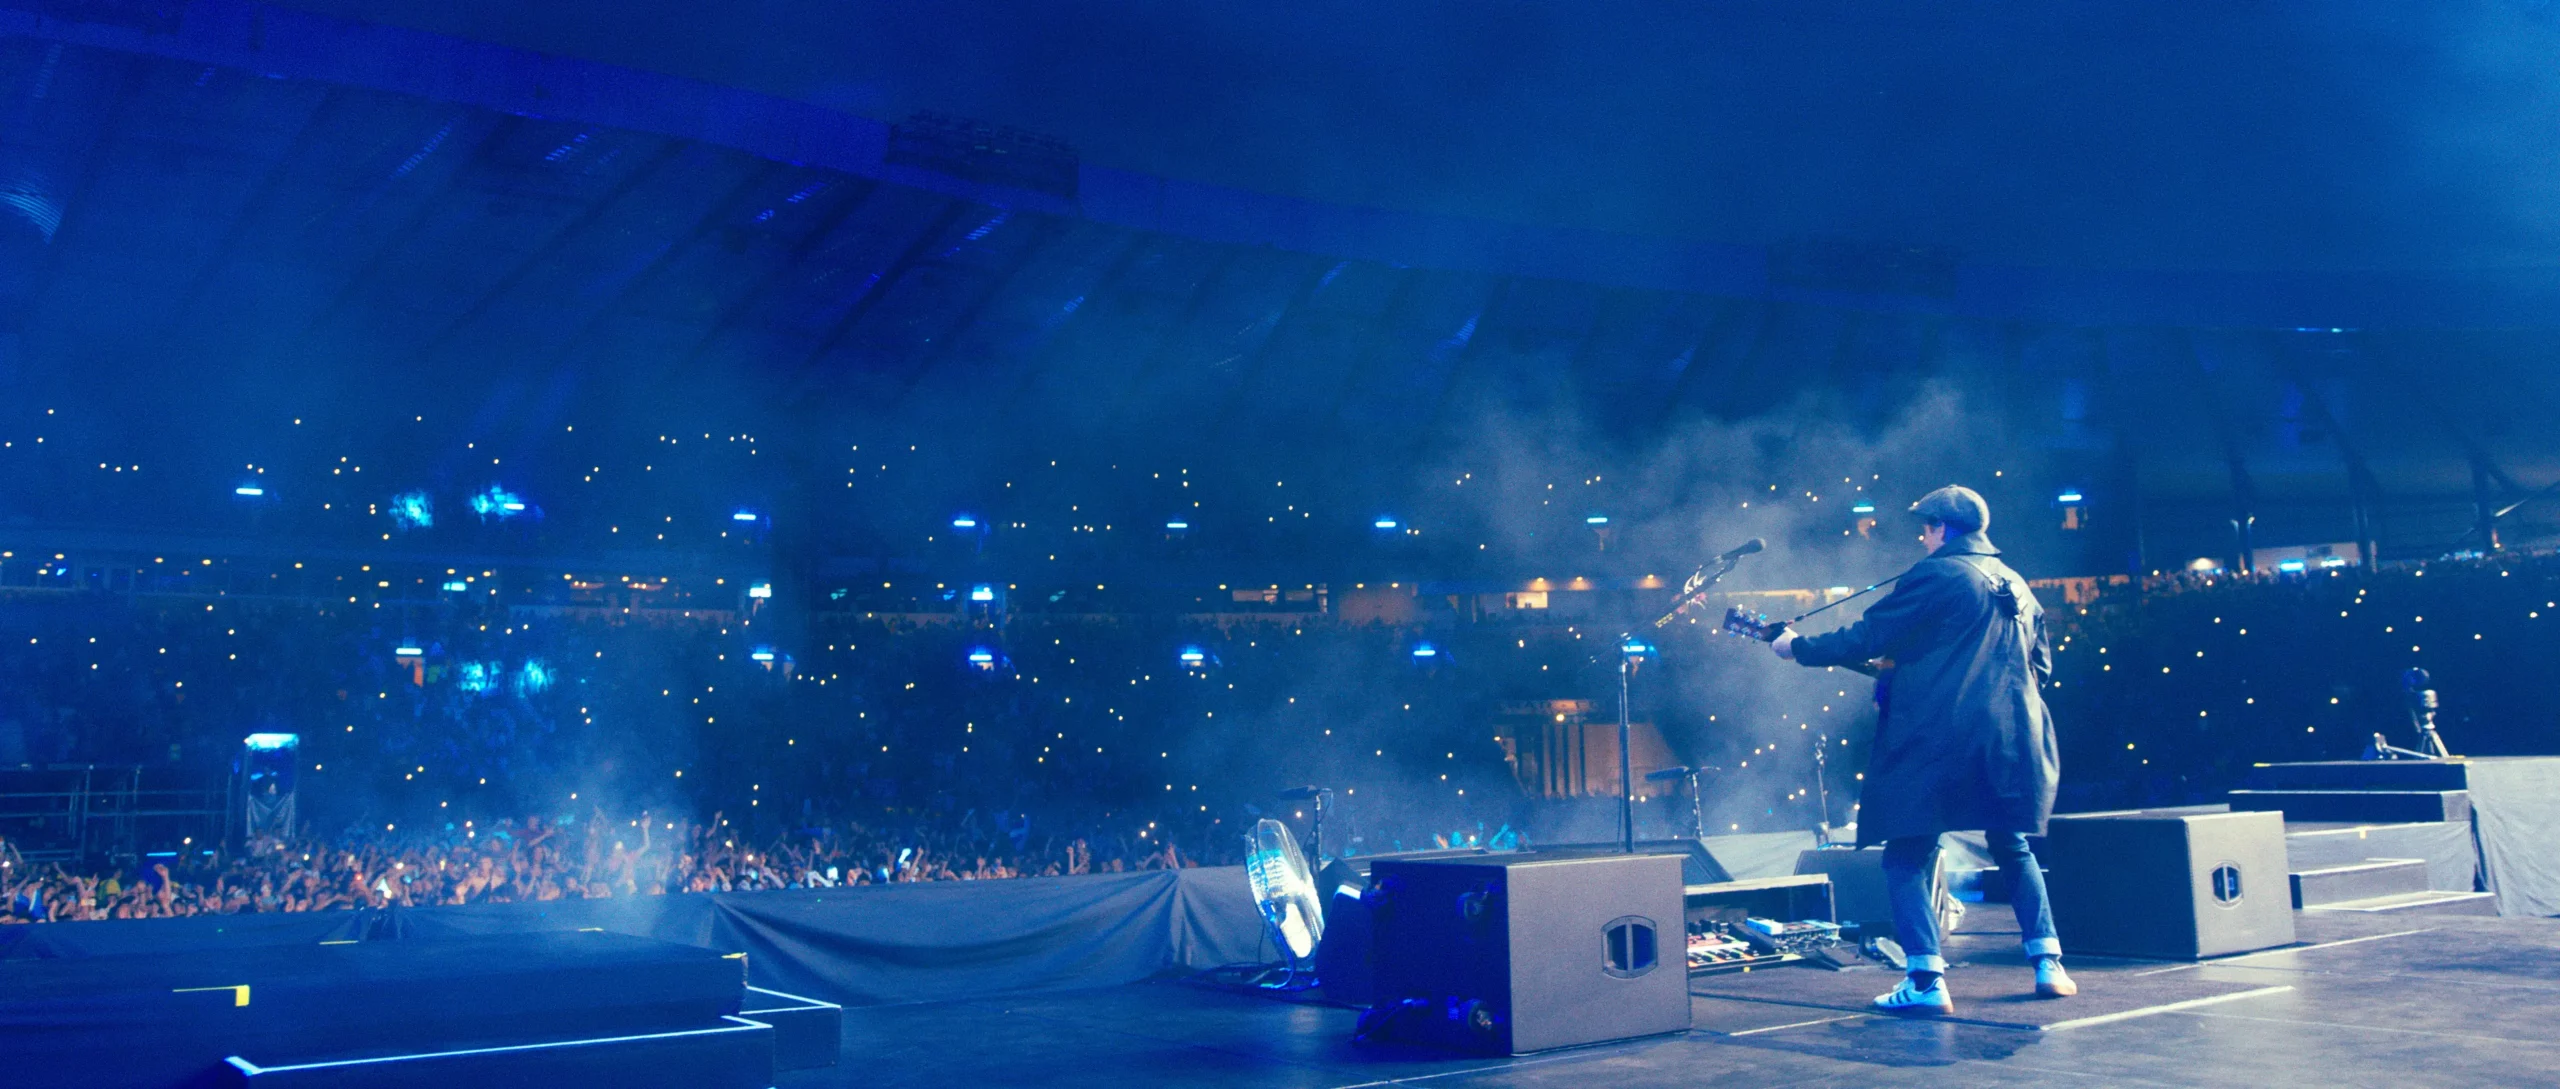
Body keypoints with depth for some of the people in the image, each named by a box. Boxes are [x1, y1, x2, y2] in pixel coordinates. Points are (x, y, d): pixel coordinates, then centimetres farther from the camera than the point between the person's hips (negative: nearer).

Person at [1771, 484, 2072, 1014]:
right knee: (2014, 849, 24)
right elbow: (2041, 664, 22)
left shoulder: (1935, 575, -7)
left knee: (1907, 856, -1)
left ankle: (1927, 981, -10)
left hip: (1938, 740, -7)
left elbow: (1865, 638, -8)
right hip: (2012, 742, 7)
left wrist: (1797, 646, 4)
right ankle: (2048, 963, 19)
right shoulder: (2017, 587, 16)